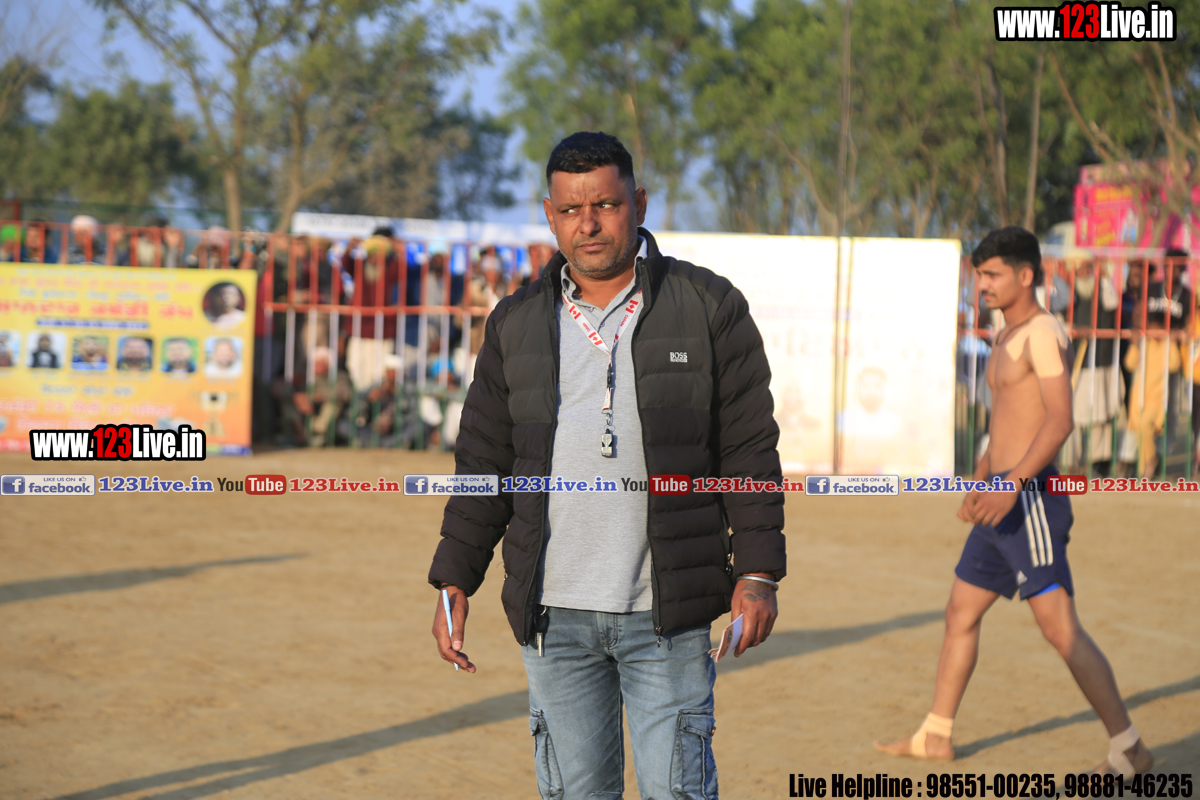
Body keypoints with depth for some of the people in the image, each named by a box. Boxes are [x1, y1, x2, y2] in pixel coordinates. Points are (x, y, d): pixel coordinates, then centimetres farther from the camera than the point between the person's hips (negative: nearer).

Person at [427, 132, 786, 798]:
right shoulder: (516, 324, 10)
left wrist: (757, 572, -5)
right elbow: (483, 461, 13)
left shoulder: (709, 307, 2)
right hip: (553, 616, 3)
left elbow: (749, 451, 2)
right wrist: (454, 581, 8)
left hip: (667, 615, -3)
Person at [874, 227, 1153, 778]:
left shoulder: (1044, 334, -12)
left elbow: (1060, 419, -23)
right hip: (1001, 503, 10)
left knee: (1060, 627, -12)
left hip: (1031, 501, -10)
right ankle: (934, 736, 25)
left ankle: (1129, 748, -8)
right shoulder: (1006, 340, 17)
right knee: (960, 613, 15)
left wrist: (1012, 484, -31)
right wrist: (979, 485, 31)